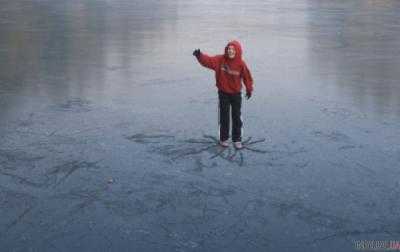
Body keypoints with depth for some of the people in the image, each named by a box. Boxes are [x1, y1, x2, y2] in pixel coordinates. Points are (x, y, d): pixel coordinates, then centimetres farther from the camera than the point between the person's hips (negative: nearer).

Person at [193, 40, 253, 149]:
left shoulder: (241, 64, -11)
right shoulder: (220, 60, -10)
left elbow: (247, 77, 0)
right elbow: (208, 61, -21)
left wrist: (249, 89, 8)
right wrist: (199, 55, -40)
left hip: (236, 94, 0)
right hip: (223, 93, 0)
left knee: (236, 118, 7)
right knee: (224, 117, 8)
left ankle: (237, 139, 19)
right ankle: (223, 139, 22)